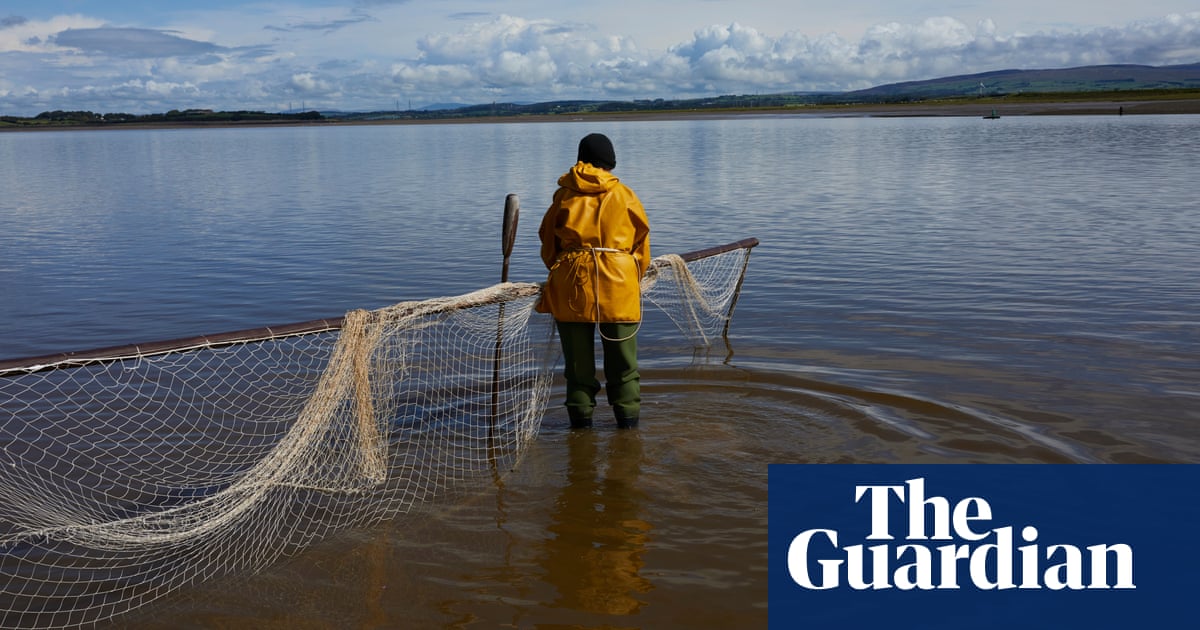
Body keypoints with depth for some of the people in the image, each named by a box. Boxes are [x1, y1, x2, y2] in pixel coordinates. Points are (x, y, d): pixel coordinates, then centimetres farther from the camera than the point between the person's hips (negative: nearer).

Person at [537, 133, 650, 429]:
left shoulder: (564, 194, 7)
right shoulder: (625, 196, 6)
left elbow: (547, 238, 13)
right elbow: (642, 239, 11)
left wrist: (558, 270, 27)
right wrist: (634, 276, 23)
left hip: (572, 282, 0)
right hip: (619, 283, 0)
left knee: (578, 357, 9)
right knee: (621, 357, 8)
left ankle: (581, 413, 13)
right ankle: (628, 413, 12)